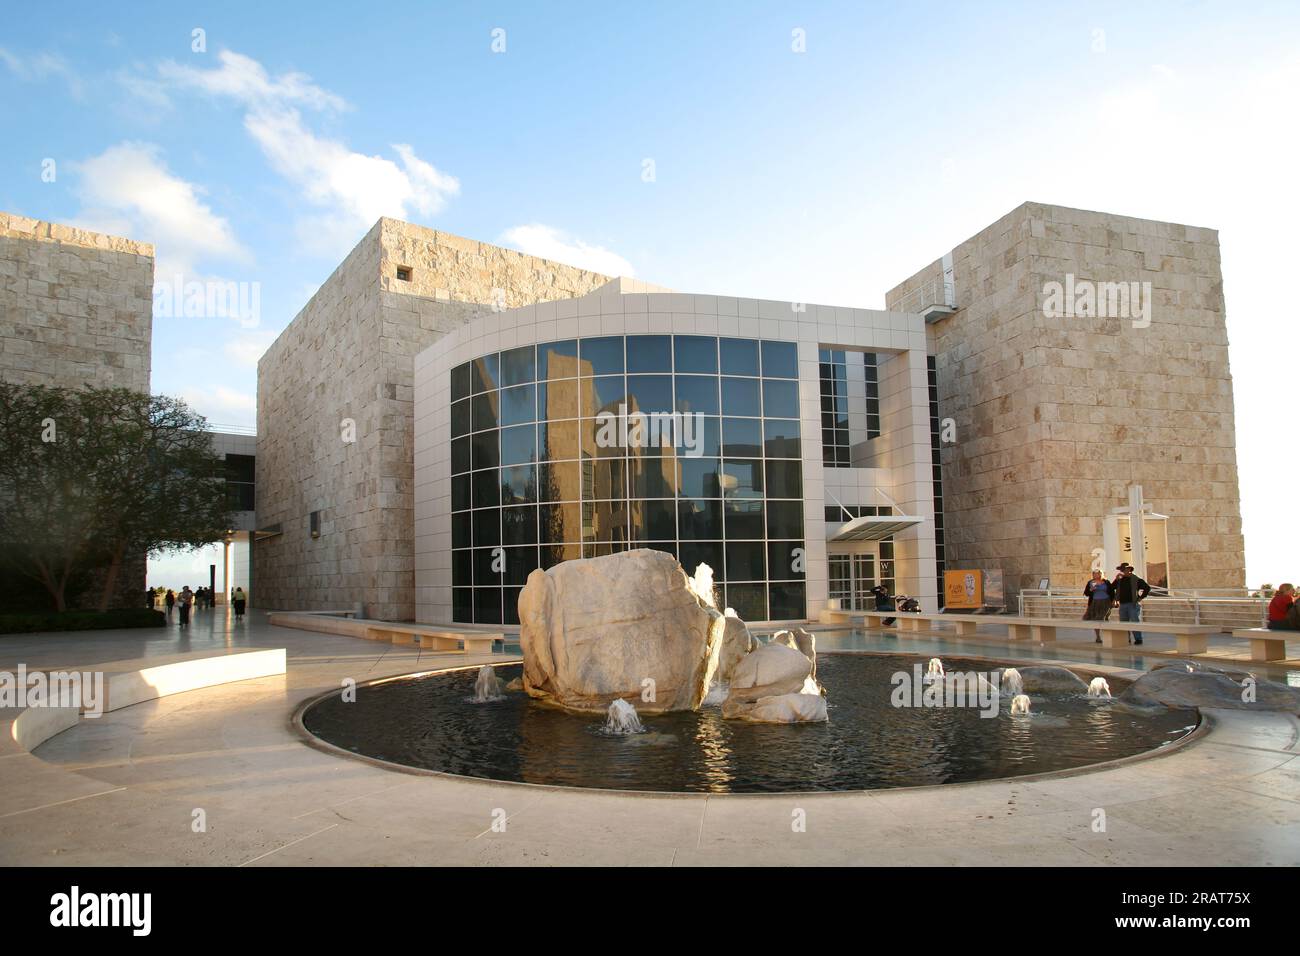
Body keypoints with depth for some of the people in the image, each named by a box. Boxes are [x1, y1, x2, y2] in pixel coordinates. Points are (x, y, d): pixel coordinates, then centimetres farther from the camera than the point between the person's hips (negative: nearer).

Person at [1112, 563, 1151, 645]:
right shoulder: (1119, 580, 12)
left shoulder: (1136, 579, -2)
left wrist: (1141, 597, -5)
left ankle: (1138, 639, -5)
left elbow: (1147, 587, -1)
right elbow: (1111, 588, 12)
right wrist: (1116, 579, 0)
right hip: (1122, 604, 5)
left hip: (1133, 604, -5)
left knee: (1135, 621, -9)